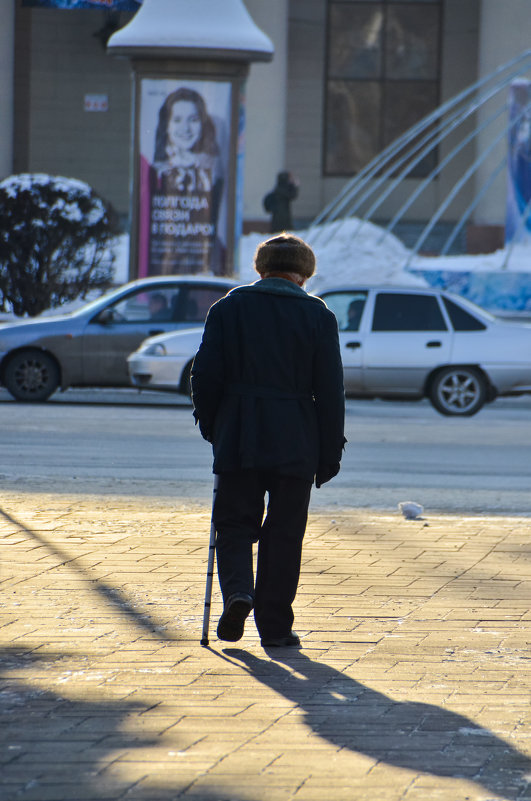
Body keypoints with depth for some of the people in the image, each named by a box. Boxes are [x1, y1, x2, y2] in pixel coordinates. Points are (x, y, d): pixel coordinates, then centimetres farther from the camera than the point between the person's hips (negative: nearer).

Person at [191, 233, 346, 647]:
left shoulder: (229, 307, 3)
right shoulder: (318, 315, 0)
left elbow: (205, 376, 1)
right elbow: (330, 390, -1)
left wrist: (212, 427, 14)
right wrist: (329, 454, 4)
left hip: (238, 442, 1)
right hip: (295, 444, 0)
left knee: (235, 525, 11)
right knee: (284, 534, 6)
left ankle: (238, 591, -14)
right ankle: (275, 625, 6)